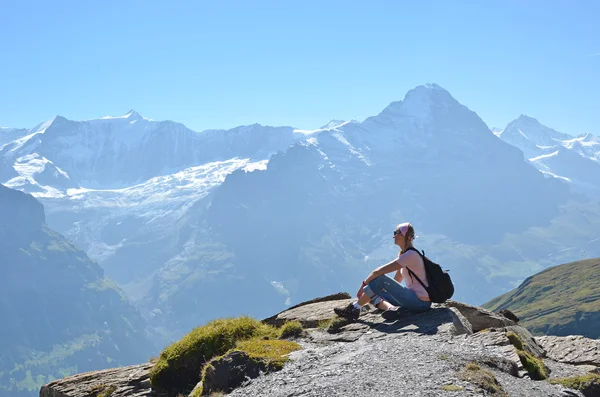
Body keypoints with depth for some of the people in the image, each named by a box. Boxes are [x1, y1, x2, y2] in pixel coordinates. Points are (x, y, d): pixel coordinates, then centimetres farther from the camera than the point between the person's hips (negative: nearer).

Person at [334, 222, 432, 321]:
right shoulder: (404, 254, 15)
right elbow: (396, 281, 18)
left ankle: (354, 308, -8)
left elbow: (378, 272, -19)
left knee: (379, 279, -17)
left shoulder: (410, 255, -17)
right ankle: (392, 308, -17)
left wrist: (364, 284, -6)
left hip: (420, 302, -10)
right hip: (416, 299, 10)